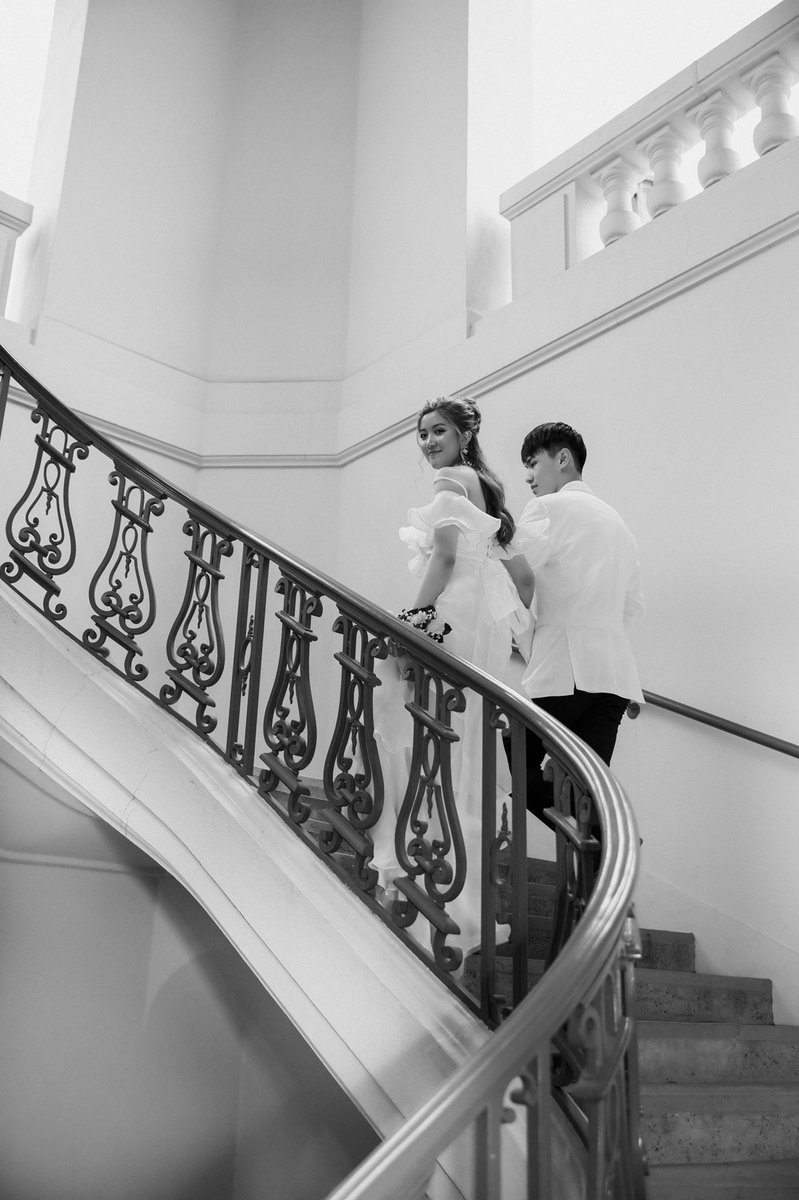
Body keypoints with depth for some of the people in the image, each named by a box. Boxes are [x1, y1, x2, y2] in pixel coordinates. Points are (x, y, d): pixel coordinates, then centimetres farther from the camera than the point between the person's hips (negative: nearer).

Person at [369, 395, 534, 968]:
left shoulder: (451, 479, -2)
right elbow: (523, 575, 22)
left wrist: (416, 618, -20)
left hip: (450, 622, -9)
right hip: (484, 631, 9)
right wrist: (510, 626, 24)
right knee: (463, 754, 10)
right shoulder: (488, 489, 23)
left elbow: (445, 554, -17)